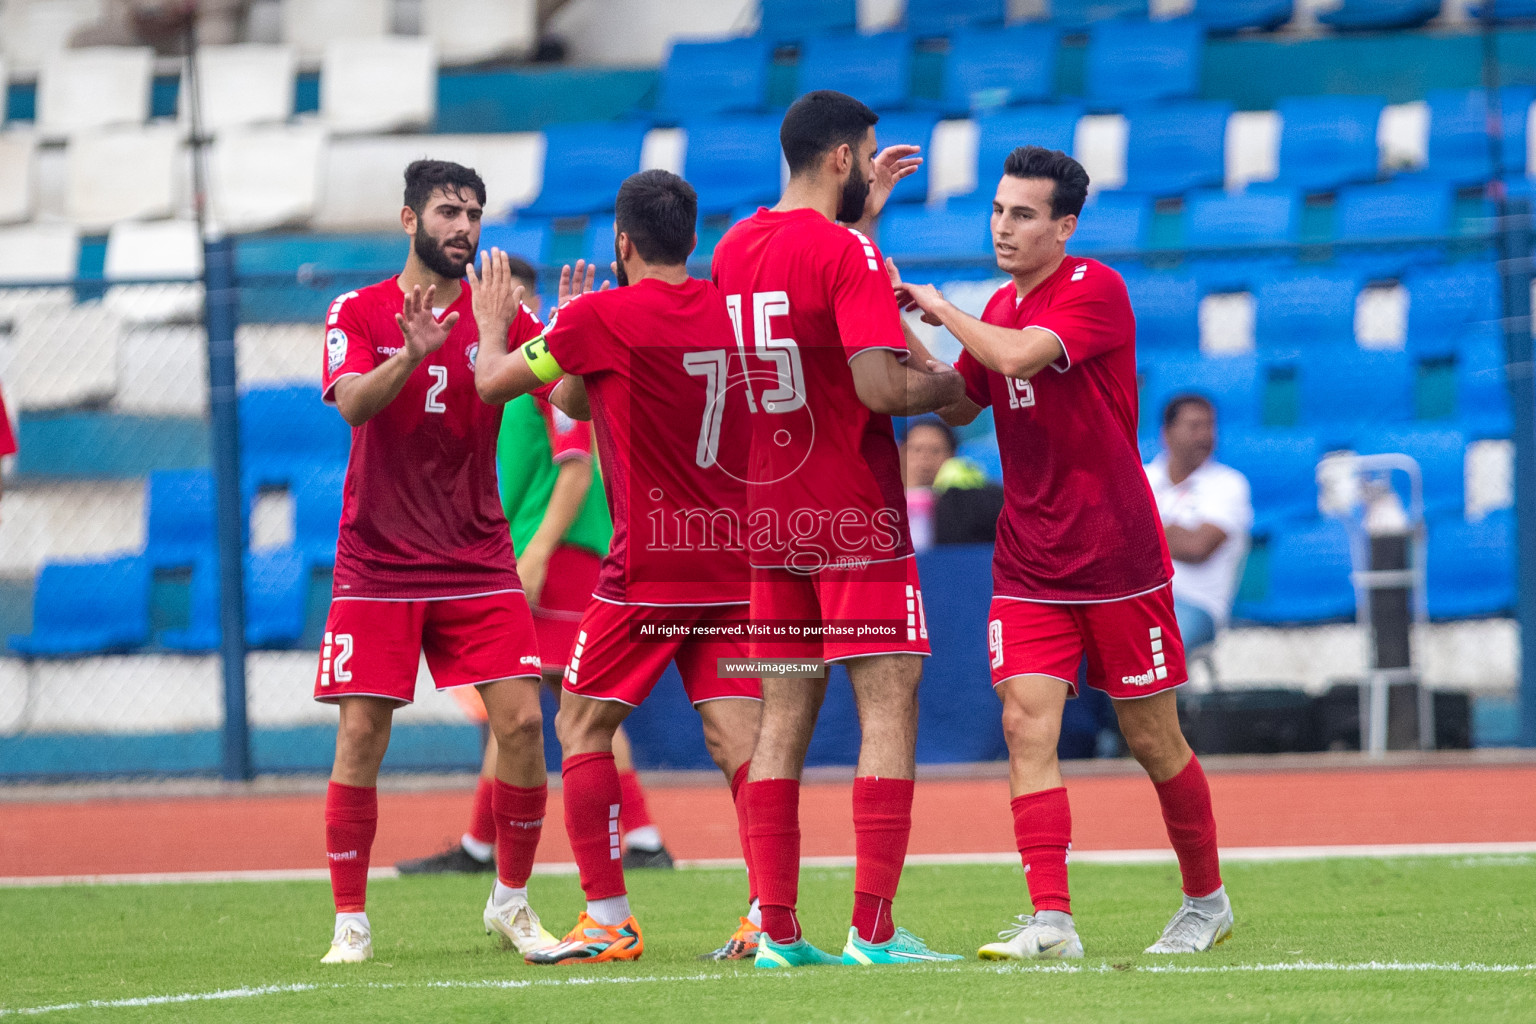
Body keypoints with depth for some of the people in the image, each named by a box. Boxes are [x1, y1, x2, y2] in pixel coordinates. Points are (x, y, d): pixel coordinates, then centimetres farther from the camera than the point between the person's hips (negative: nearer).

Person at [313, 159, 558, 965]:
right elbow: (353, 402, -19)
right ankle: (350, 921, 4)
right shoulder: (358, 313, -1)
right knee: (361, 736, -6)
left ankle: (511, 901, 8)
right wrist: (411, 355, -38)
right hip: (377, 565, -1)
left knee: (521, 722, -8)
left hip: (478, 565, 1)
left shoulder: (501, 315, 3)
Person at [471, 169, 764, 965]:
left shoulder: (602, 317, -8)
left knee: (581, 728, 7)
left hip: (649, 566, -5)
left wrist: (493, 321, 22)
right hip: (733, 561, 5)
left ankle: (608, 921, 3)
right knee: (738, 735, 1)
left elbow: (493, 381, 3)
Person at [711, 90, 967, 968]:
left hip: (768, 523, 7)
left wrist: (865, 213, 30)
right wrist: (953, 383, -2)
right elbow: (880, 386, -22)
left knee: (785, 718, 9)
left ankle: (779, 930, 5)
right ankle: (875, 929, -10)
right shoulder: (849, 253, -13)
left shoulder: (735, 250, 10)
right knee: (889, 706, -4)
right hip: (855, 521, -7)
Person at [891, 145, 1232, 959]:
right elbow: (958, 405, 15)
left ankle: (1206, 900, 26)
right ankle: (1050, 921, -17)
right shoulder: (1001, 308, 10)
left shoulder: (1095, 289, -13)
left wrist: (940, 307, -13)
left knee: (1153, 740, 6)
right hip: (1028, 567, 5)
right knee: (1026, 722, -12)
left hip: (1118, 557, -5)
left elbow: (1019, 356, -28)